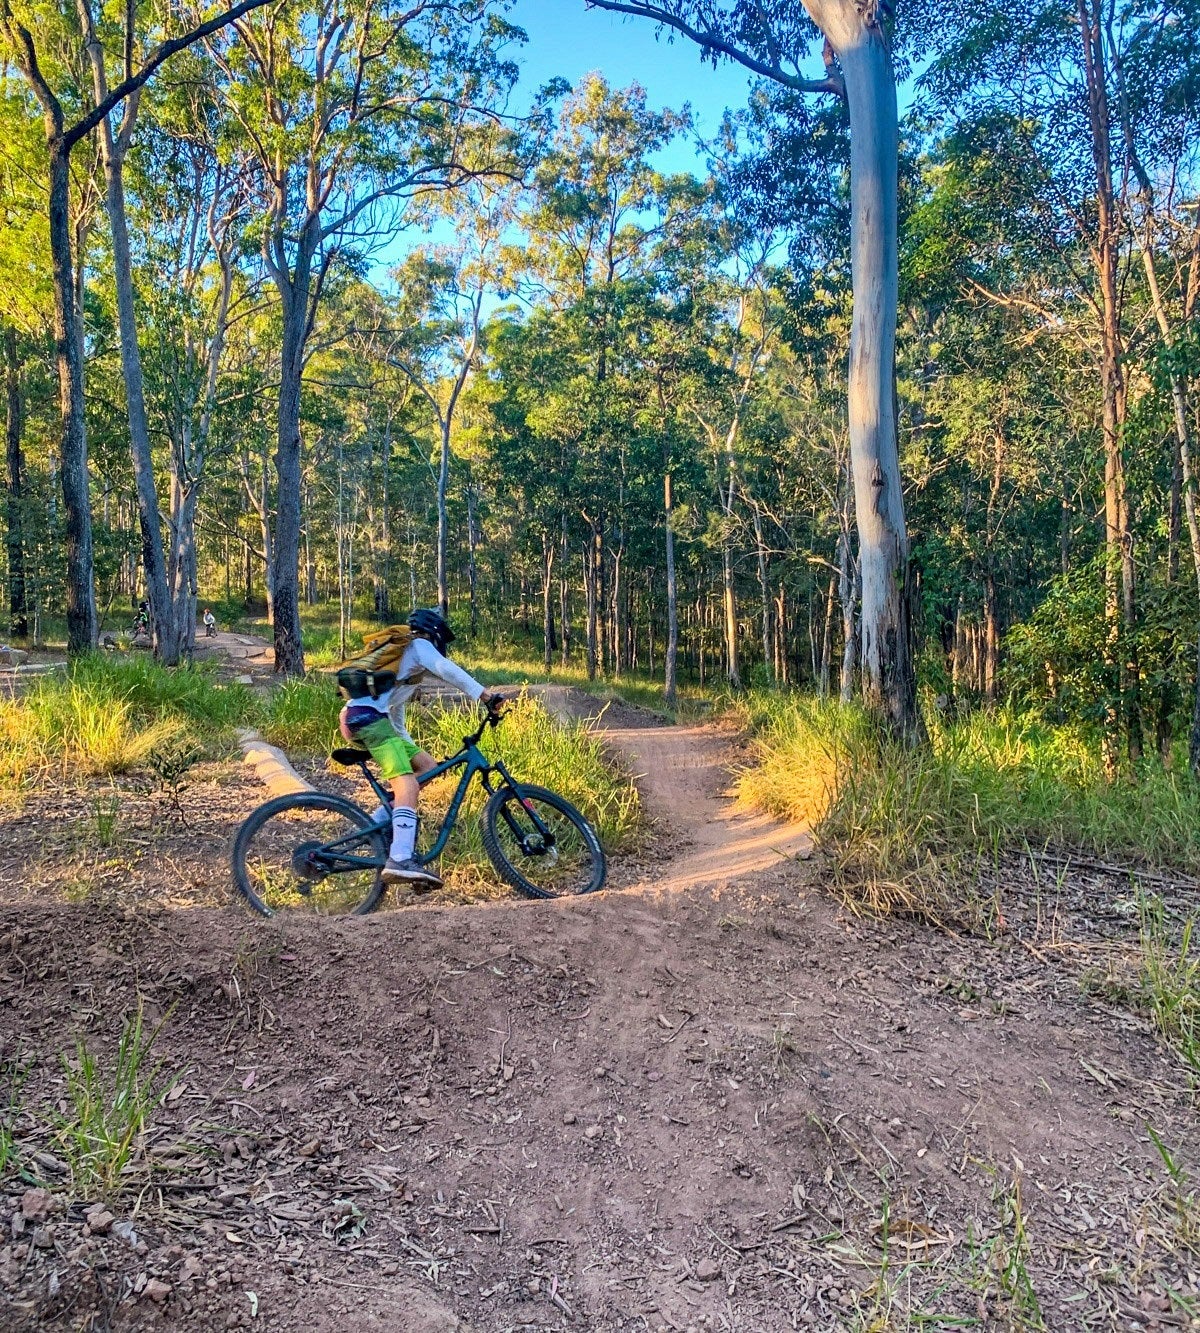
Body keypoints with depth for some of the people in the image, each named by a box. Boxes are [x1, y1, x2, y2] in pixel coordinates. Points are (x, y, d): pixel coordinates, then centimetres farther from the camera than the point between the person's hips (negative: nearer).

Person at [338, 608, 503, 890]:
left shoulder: (400, 659, 36)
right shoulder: (418, 645, 10)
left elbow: (396, 721, 39)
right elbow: (447, 670, -11)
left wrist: (410, 749, 40)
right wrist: (485, 694, -17)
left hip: (356, 719, 10)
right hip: (368, 716, -10)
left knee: (426, 765, 11)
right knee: (407, 785, -22)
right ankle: (400, 861, -36)